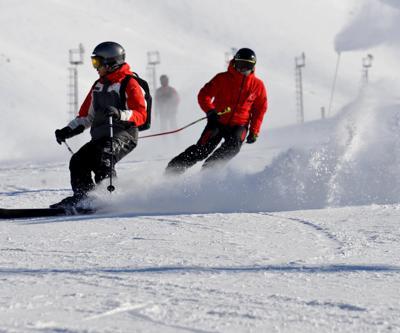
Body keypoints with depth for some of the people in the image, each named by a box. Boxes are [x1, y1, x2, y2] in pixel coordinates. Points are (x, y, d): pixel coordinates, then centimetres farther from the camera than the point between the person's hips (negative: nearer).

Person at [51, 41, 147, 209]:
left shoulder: (129, 84, -3)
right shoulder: (98, 86, 22)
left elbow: (141, 115, -13)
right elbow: (86, 116, 28)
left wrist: (120, 114, -31)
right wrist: (68, 130, 14)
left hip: (123, 136, -8)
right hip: (100, 136, 8)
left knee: (103, 157, -33)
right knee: (78, 162, -8)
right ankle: (82, 196, -5)